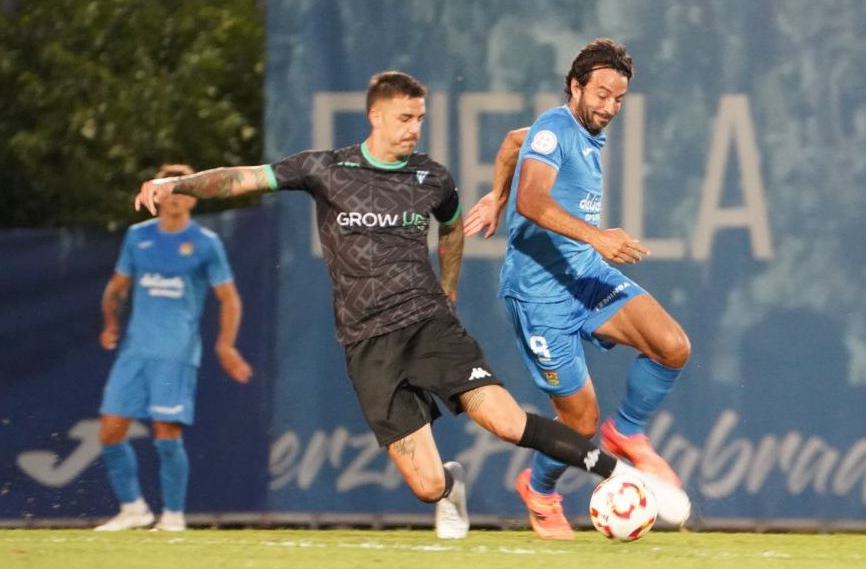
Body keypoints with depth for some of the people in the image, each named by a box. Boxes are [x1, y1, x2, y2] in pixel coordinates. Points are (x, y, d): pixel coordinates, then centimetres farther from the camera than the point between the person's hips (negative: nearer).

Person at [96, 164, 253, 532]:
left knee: (167, 432, -12)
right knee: (110, 431, -1)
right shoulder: (138, 236, 12)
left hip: (176, 352, -4)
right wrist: (111, 323, 11)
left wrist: (226, 345, -8)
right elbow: (117, 287, 23)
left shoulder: (205, 243, 1)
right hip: (135, 348, 4)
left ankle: (173, 515, 0)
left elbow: (229, 298, 3)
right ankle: (133, 508, 13)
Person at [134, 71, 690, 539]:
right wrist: (177, 183, -18)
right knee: (427, 485, -9)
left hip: (430, 322, 1)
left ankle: (622, 474, -7)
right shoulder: (327, 169, 1)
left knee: (507, 420, -20)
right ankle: (451, 487, 29)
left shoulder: (433, 179, 7)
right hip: (369, 344, -1)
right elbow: (244, 177, -3)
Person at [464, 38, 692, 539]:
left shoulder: (587, 135, 12)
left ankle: (627, 433, 8)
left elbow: (514, 141, 31)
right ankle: (540, 489, 29)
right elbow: (532, 201, -33)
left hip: (588, 275, 8)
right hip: (541, 291, -8)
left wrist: (496, 198, 33)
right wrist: (596, 236, -43)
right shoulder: (553, 130, -15)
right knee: (581, 421, -3)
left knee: (673, 346, -18)